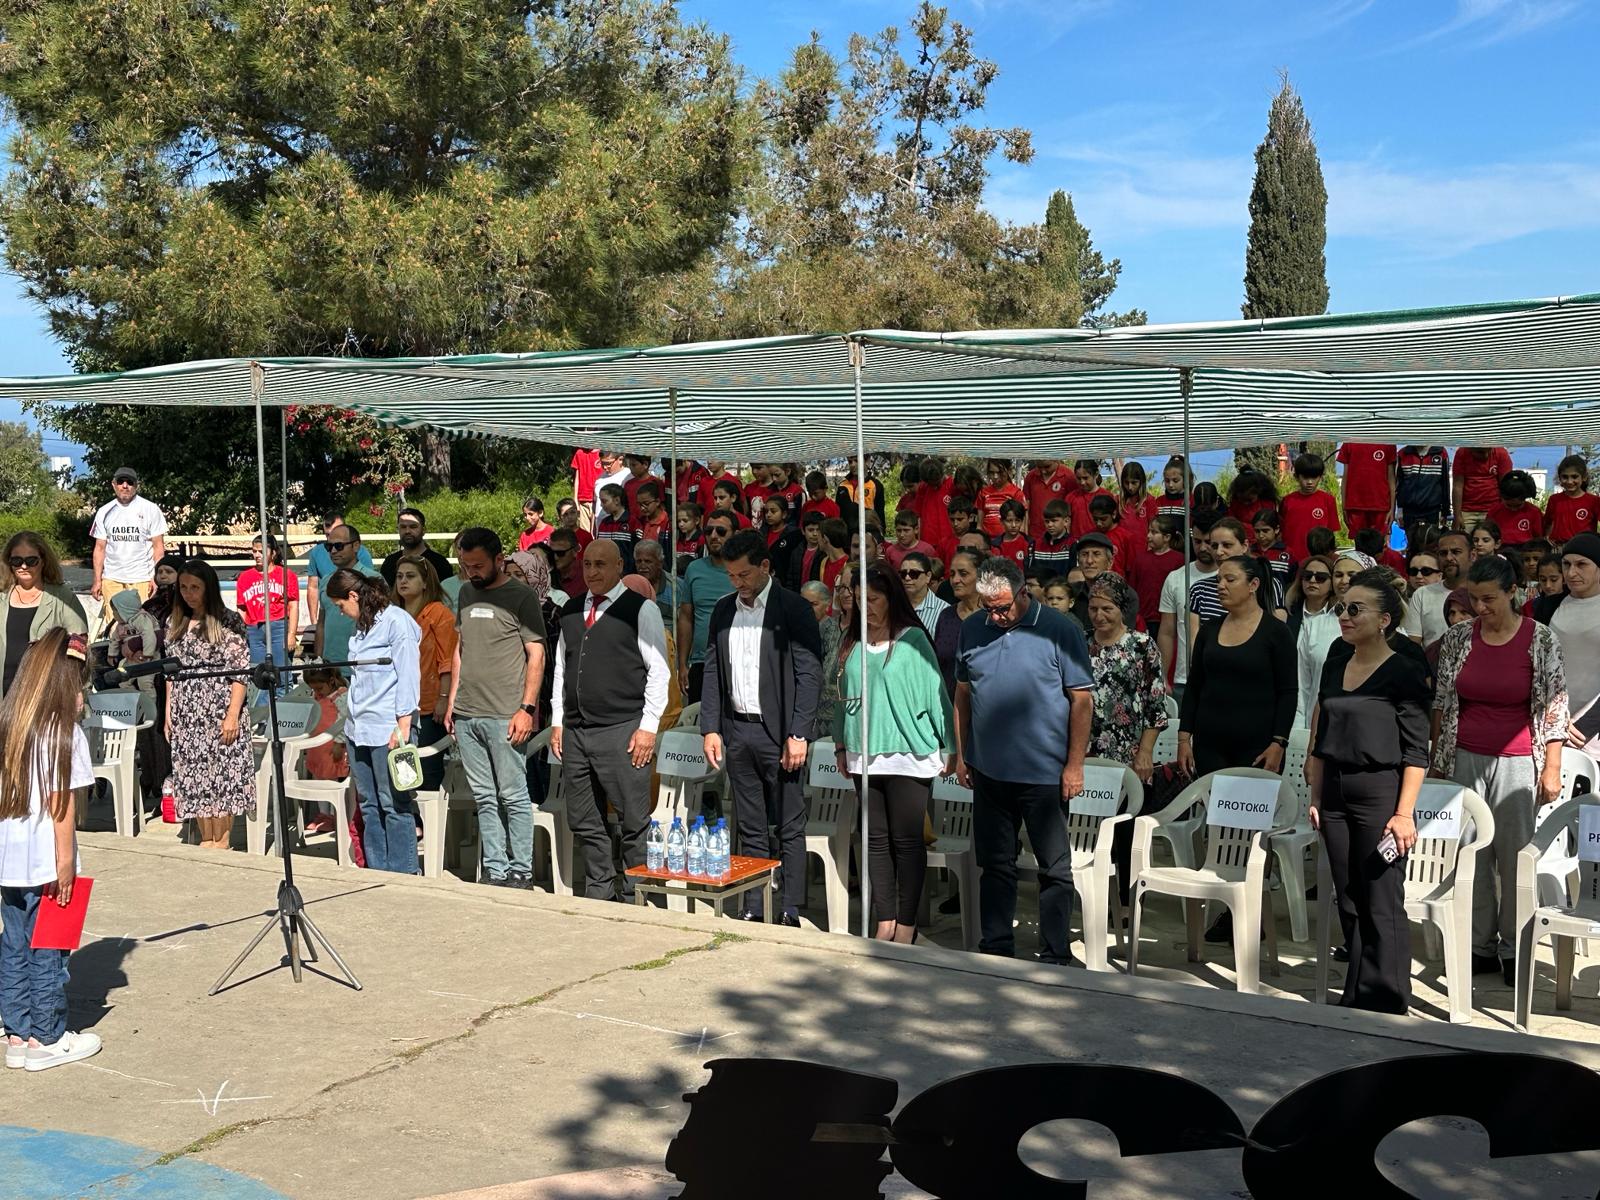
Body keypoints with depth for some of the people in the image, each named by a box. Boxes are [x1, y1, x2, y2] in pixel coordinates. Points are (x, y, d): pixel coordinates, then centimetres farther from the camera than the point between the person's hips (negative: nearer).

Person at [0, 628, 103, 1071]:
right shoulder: (65, 733, -13)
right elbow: (61, 802, -15)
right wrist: (66, 861, -11)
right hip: (45, 862, -6)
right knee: (47, 952, 5)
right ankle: (47, 1039, 14)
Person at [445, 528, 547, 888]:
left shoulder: (520, 597, -4)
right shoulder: (467, 592, 15)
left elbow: (536, 655, -7)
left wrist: (527, 708, -13)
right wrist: (452, 701, 16)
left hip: (504, 716, -6)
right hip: (466, 714, 6)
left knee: (513, 796, -3)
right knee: (484, 798, 9)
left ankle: (521, 872, 4)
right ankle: (495, 871, 15)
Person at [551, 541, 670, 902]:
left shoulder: (640, 609, -2)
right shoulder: (570, 611, 15)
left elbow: (658, 671, -5)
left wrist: (648, 727, -10)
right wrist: (557, 722, 13)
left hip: (623, 731, -6)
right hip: (574, 732, 6)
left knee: (634, 821, -3)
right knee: (583, 821, 11)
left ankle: (636, 897, 7)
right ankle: (599, 893, 23)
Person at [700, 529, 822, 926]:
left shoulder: (794, 610, -7)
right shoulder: (723, 611, 10)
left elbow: (810, 675, -10)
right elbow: (712, 671, 13)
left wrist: (799, 735, -14)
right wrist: (711, 728, 5)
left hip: (778, 733, -5)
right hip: (737, 732, 6)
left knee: (790, 830, 1)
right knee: (750, 830, 11)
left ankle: (790, 915, 5)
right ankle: (753, 911, 17)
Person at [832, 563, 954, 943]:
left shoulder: (912, 640, -6)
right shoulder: (852, 643, 9)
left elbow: (935, 691, -5)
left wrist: (949, 747, -5)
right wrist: (841, 744, 15)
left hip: (909, 755, -5)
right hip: (865, 754, 5)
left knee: (907, 840, 0)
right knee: (876, 839, 9)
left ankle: (906, 924, 8)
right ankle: (885, 920, 17)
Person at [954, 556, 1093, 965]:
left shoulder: (1058, 630, -9)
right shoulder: (972, 629, 4)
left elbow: (1082, 699, -8)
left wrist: (1075, 764, -11)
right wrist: (961, 753, 11)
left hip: (1045, 773, -4)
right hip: (988, 770, 4)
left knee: (1055, 869, 4)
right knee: (995, 865, 13)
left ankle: (1055, 958, 13)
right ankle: (996, 950, 24)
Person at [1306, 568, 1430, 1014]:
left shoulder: (1403, 675, -8)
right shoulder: (1334, 668, 11)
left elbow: (1416, 753, -10)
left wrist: (1404, 813, -15)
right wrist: (1316, 797, 12)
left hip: (1379, 792, -6)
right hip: (1335, 793, 7)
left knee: (1382, 905, -2)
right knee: (1349, 902, 12)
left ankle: (1385, 1002, 7)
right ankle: (1355, 996, 22)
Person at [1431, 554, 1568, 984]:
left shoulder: (1541, 639, -4)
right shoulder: (1458, 638, 4)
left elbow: (1555, 707, -3)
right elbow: (1441, 704, 9)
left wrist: (1551, 768, -7)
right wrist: (1437, 761, 9)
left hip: (1517, 763, -3)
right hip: (1466, 760, 3)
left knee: (1514, 855, -1)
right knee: (1472, 855, 3)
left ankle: (1514, 949, 12)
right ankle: (1480, 945, 12)